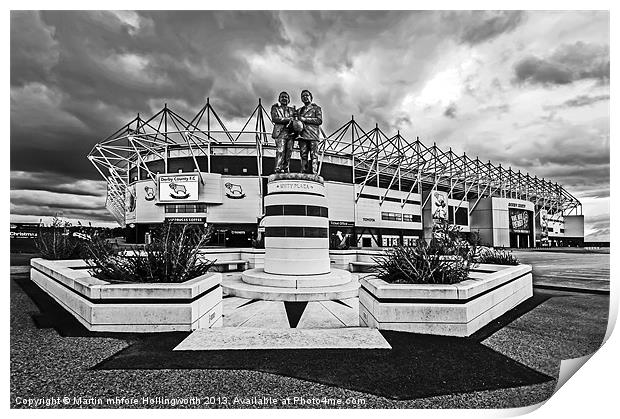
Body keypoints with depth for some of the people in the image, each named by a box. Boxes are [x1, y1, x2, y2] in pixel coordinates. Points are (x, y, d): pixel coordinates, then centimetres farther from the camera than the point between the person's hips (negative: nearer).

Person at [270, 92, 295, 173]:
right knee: (280, 152, -16)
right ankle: (278, 170, -18)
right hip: (280, 133, -4)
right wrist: (288, 119, -6)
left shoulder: (291, 109, 25)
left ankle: (286, 170, -2)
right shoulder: (275, 108, 14)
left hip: (290, 133, 4)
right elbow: (274, 119, -2)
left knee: (288, 153, -3)